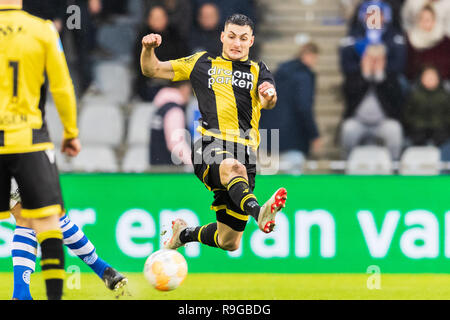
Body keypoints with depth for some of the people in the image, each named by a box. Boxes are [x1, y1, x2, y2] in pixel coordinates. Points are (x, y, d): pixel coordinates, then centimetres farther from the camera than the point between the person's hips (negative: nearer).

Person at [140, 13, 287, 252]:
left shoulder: (258, 71, 17)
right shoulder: (203, 63, 17)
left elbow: (269, 102, -5)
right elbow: (151, 70, 21)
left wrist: (269, 96, -30)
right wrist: (148, 49, 0)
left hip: (244, 151, 2)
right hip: (210, 144, -2)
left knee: (229, 243, 3)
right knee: (232, 166, -41)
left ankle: (184, 233, 33)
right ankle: (258, 212, -69)